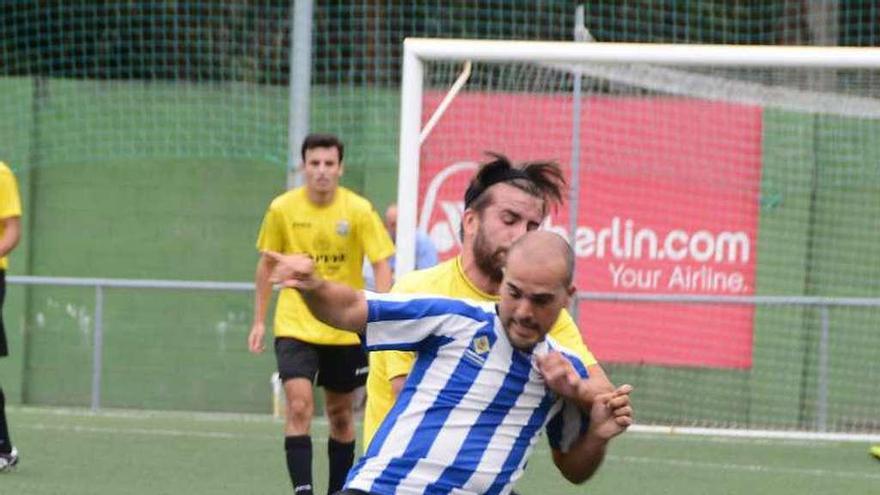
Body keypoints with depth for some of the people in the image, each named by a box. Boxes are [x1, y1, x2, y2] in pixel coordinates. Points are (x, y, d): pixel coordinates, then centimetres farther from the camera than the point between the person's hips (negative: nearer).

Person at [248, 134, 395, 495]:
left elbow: (381, 264, -7)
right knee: (299, 407, -17)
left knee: (341, 415, 11)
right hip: (295, 326, -1)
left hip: (346, 329, 1)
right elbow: (267, 265, 7)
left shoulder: (359, 211, -9)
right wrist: (259, 321, 8)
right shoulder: (282, 209, -5)